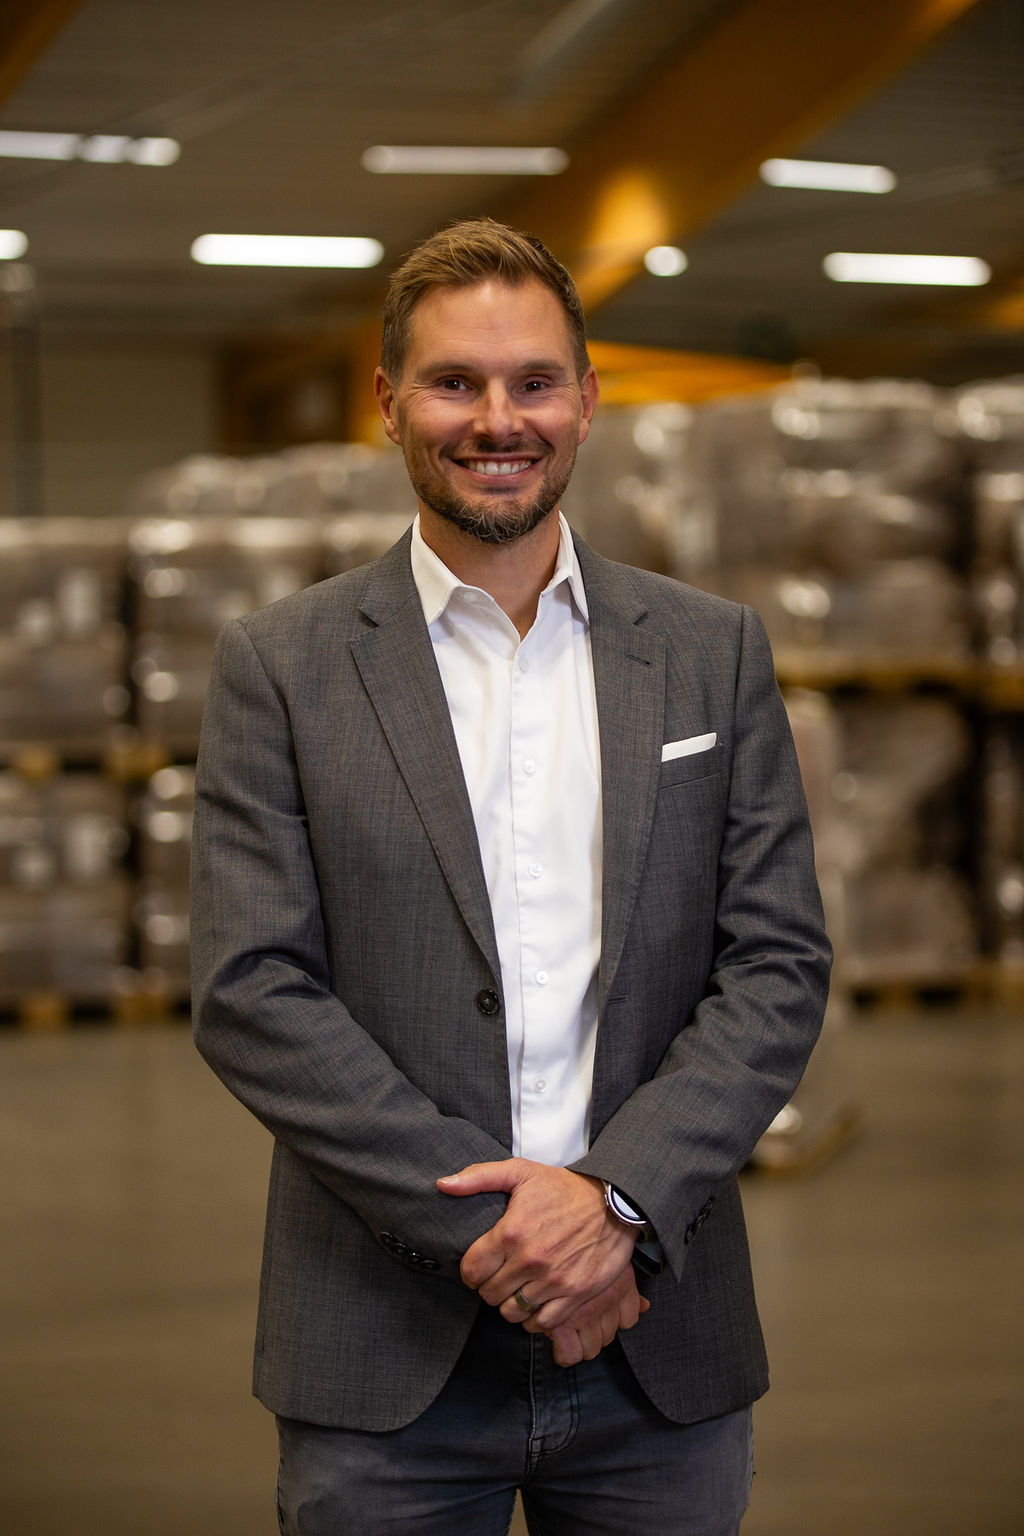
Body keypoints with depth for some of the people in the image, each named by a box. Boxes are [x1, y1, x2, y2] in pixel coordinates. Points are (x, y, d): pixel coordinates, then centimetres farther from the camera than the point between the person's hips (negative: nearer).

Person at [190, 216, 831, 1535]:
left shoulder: (714, 653, 7)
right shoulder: (280, 669, 1)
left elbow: (779, 966, 2)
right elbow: (251, 994, -6)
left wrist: (616, 1198, -12)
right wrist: (488, 1223, -14)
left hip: (662, 1349, 2)